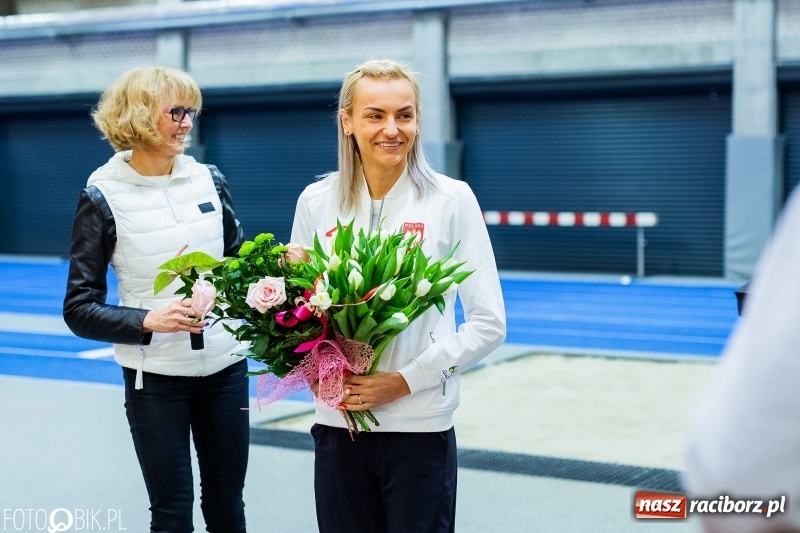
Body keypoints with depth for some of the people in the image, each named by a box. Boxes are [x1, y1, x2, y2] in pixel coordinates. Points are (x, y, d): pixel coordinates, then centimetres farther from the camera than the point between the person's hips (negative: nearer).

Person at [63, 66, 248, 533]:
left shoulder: (209, 181, 3)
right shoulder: (104, 197, -8)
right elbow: (79, 308, -8)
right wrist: (147, 321, -23)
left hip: (225, 367, 4)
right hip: (156, 378, -3)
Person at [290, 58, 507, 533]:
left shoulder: (451, 200, -5)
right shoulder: (316, 201, 2)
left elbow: (489, 323, -5)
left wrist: (408, 380, -14)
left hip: (420, 426, -2)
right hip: (337, 423, 2)